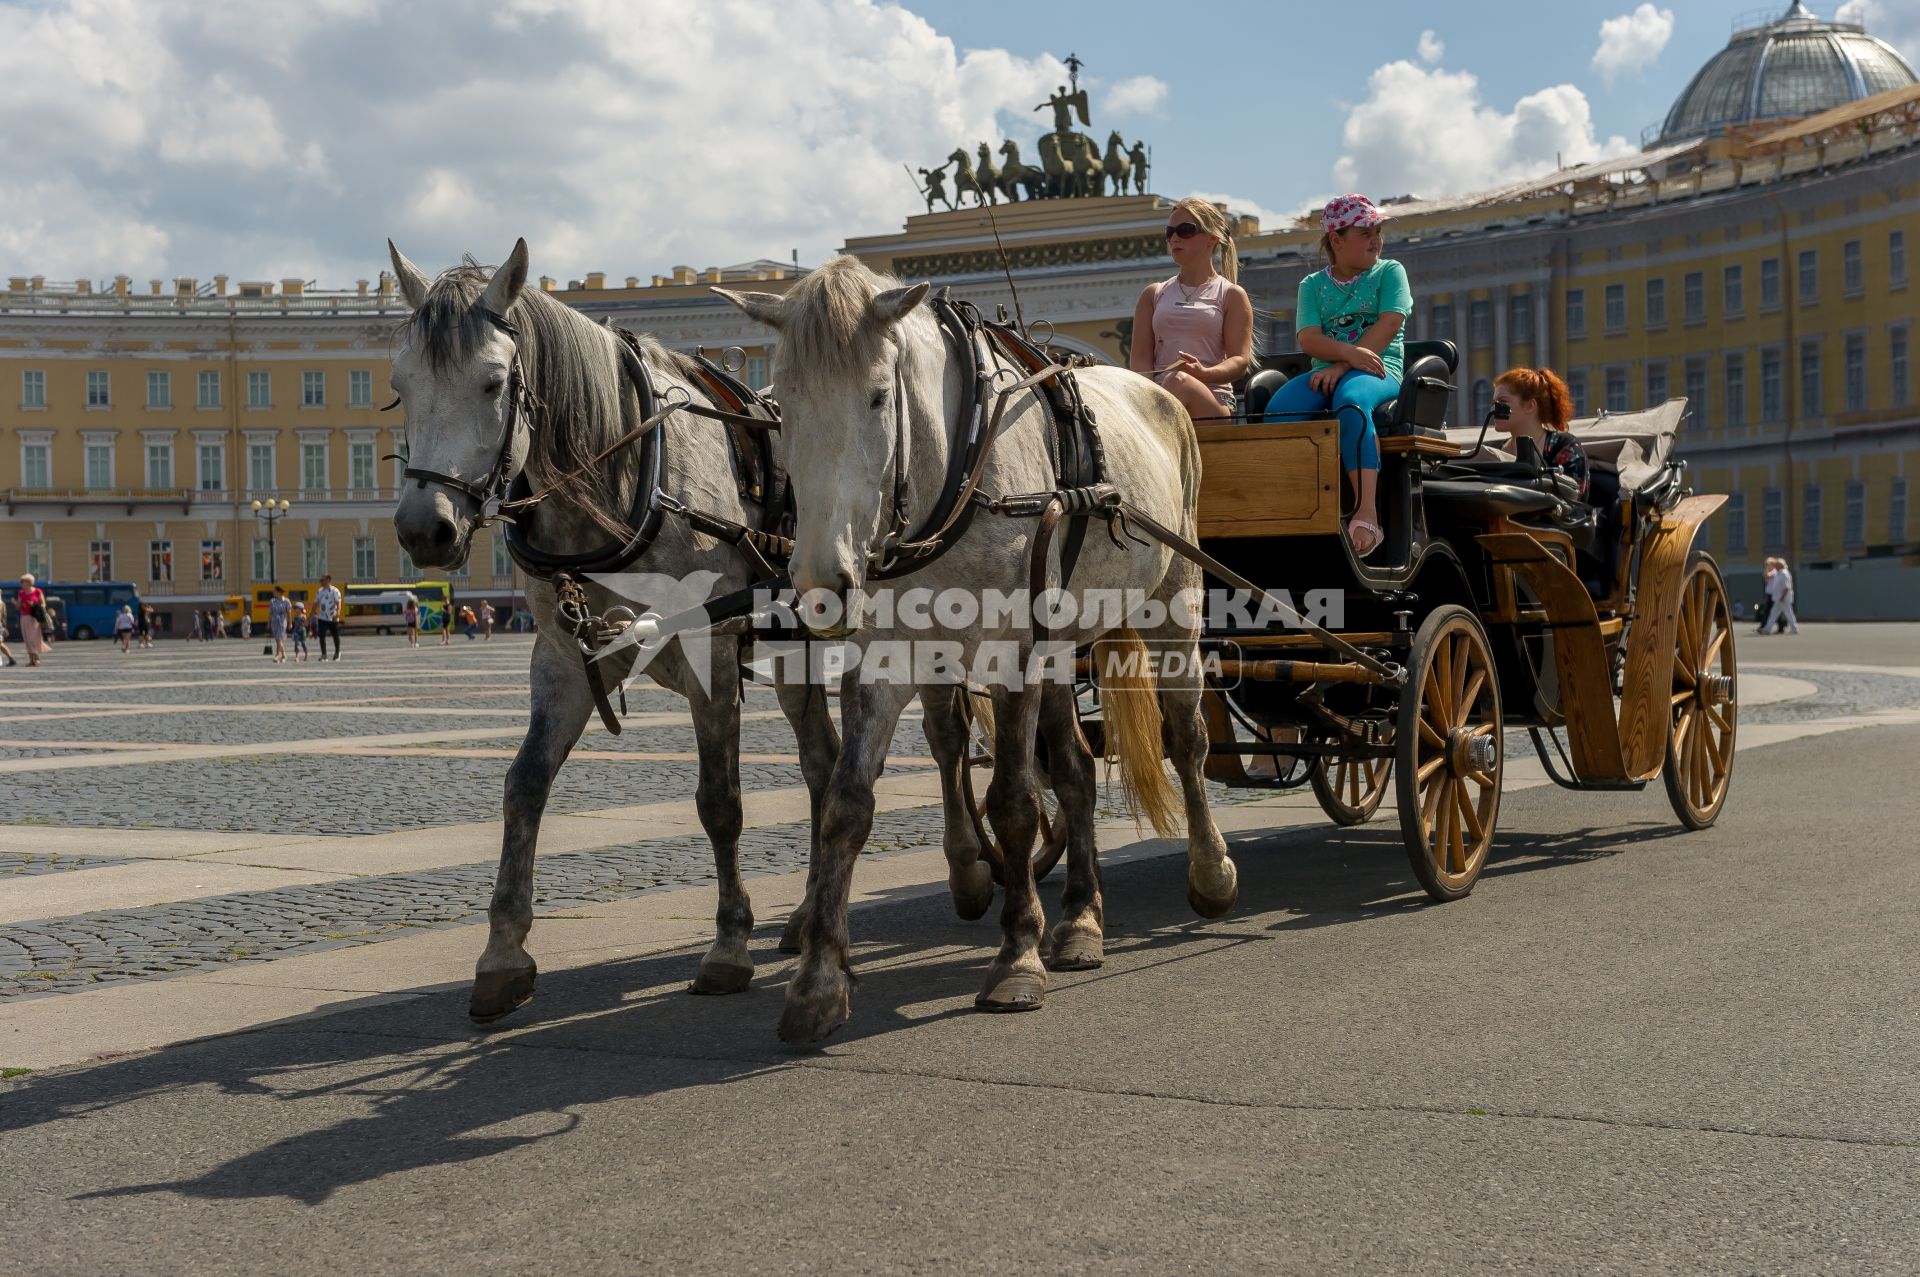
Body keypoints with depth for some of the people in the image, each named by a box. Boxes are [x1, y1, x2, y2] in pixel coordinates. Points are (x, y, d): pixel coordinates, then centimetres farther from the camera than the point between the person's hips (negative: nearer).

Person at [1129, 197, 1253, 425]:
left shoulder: (1231, 295, 13)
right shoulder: (1153, 295, 22)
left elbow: (1240, 361, 0)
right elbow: (1140, 357, 11)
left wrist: (1203, 374, -23)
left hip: (1212, 399, -2)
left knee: (1179, 382, -38)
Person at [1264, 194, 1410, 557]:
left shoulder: (1389, 271, 15)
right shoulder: (1312, 285, 19)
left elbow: (1389, 325, -2)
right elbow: (1308, 338, 3)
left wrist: (1341, 366, -15)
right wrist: (1350, 353, -19)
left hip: (1379, 371, -3)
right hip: (1326, 374, 3)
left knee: (1350, 401, -40)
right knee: (1279, 408, -31)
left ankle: (1366, 513, -50)